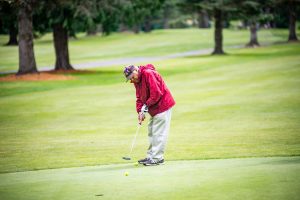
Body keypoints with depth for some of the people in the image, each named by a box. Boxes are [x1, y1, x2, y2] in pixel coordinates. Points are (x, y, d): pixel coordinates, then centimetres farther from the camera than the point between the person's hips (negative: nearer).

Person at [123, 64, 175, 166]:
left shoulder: (148, 74, -21)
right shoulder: (137, 80, 9)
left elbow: (156, 93, -25)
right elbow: (139, 98, 10)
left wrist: (146, 106, -18)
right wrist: (140, 111, -5)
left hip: (162, 106, -10)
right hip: (154, 109, 10)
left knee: (158, 133, -9)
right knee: (151, 132, 15)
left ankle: (157, 158, -6)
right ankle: (151, 156, 22)